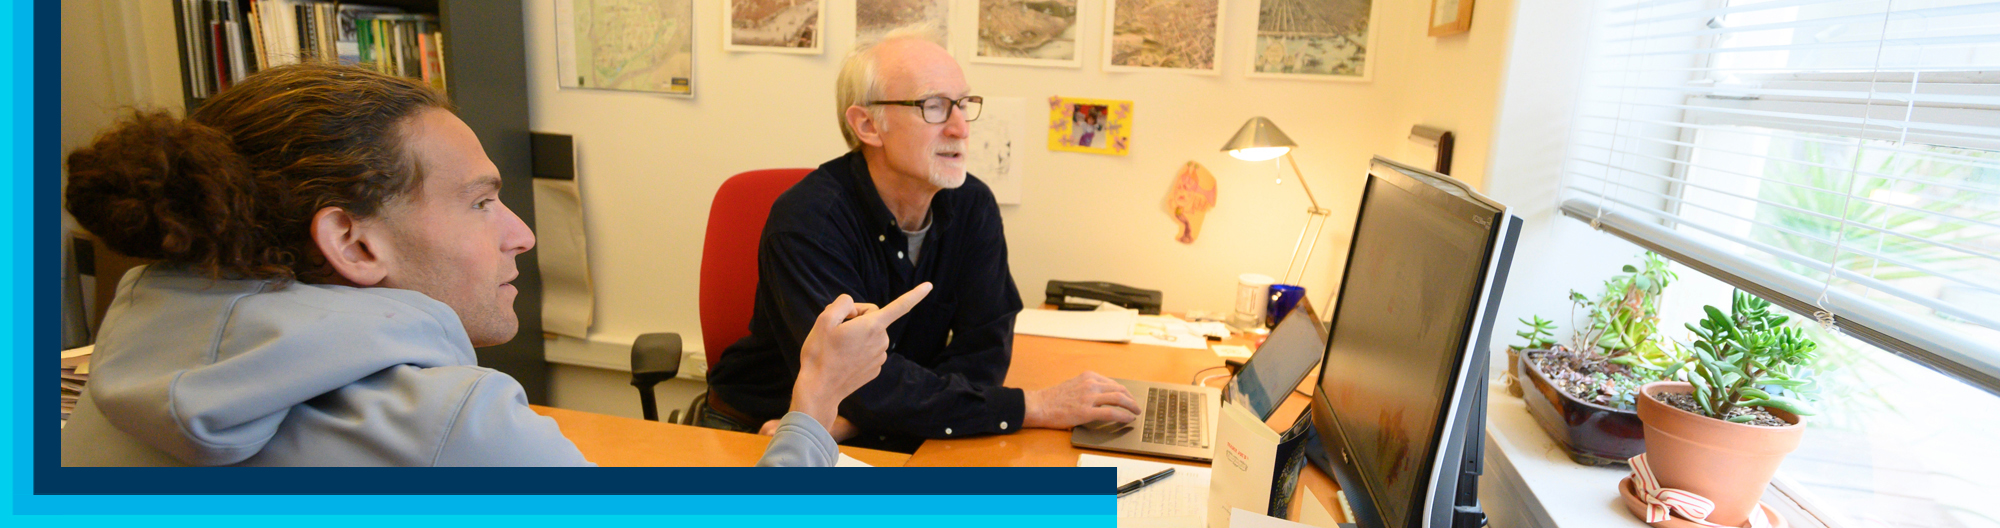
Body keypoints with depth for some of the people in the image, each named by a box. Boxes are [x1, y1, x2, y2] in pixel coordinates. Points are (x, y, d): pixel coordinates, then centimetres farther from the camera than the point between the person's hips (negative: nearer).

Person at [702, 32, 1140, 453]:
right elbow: (863, 383, -28)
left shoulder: (973, 207, -6)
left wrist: (848, 422, -22)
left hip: (886, 440, 3)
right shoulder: (806, 222, -22)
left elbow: (984, 354, -10)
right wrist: (1036, 408, -29)